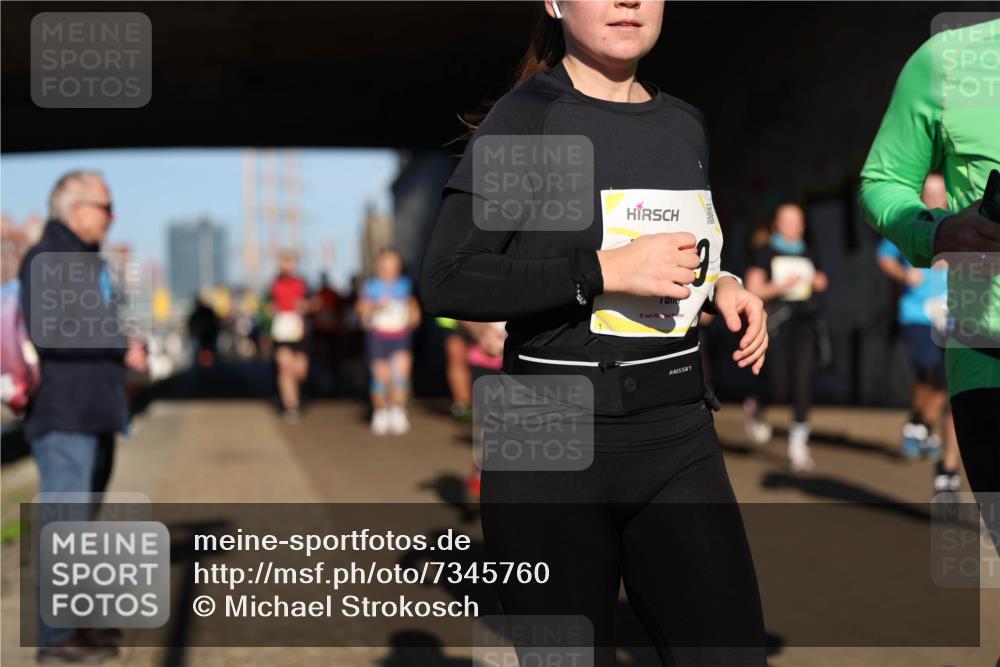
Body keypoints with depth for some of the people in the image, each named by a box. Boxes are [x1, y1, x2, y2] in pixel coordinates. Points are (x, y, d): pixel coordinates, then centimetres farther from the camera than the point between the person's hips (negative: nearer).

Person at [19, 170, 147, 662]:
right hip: (63, 416, -10)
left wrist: (126, 346, 8)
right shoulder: (45, 260, -10)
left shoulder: (89, 261, 19)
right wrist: (120, 347, -19)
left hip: (95, 412, 10)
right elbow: (47, 330, -23)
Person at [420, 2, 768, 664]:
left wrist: (719, 285, 6)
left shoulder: (685, 125, 13)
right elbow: (446, 281, -14)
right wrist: (604, 270, -19)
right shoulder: (527, 118, -6)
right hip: (551, 448, -5)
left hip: (680, 439, 5)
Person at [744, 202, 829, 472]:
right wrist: (782, 285, -16)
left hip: (804, 323, 4)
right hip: (777, 326, -4)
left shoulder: (807, 255, 17)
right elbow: (753, 290, -3)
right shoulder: (766, 253, 2)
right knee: (780, 388, -6)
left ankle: (798, 444, -4)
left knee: (803, 382, -8)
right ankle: (756, 408, 30)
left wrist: (819, 283, 7)